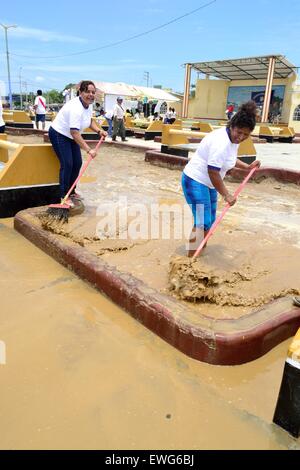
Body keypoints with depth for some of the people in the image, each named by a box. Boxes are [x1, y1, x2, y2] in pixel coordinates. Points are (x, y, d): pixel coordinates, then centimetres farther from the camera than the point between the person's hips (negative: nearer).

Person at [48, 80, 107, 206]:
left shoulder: (89, 104, -3)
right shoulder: (76, 108, -32)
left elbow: (90, 121, 16)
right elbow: (75, 133, -36)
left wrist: (99, 131, -1)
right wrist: (89, 150, -37)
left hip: (70, 136, 9)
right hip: (59, 134, -9)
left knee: (77, 163, 6)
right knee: (67, 164, -14)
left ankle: (71, 192, 19)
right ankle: (64, 196, -6)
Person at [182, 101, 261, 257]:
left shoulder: (233, 139, 4)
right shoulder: (221, 142, -27)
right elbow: (213, 172, -27)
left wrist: (248, 167, 19)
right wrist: (226, 195, -21)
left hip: (208, 183, 10)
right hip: (195, 181, -10)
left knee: (209, 221, 14)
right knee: (202, 223, -12)